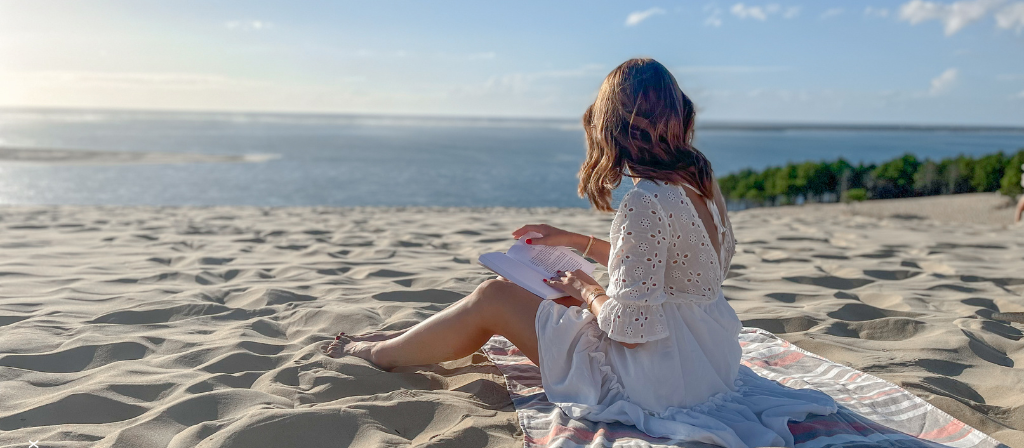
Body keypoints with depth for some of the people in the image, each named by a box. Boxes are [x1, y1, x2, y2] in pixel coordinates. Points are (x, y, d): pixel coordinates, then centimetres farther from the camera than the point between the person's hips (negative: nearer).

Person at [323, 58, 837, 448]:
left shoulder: (645, 204, -27)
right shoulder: (703, 183, 1)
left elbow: (629, 326, -26)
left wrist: (584, 290, -6)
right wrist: (573, 241, 18)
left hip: (657, 379, -9)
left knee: (491, 297, 1)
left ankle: (375, 353, 24)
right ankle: (403, 337, 35)